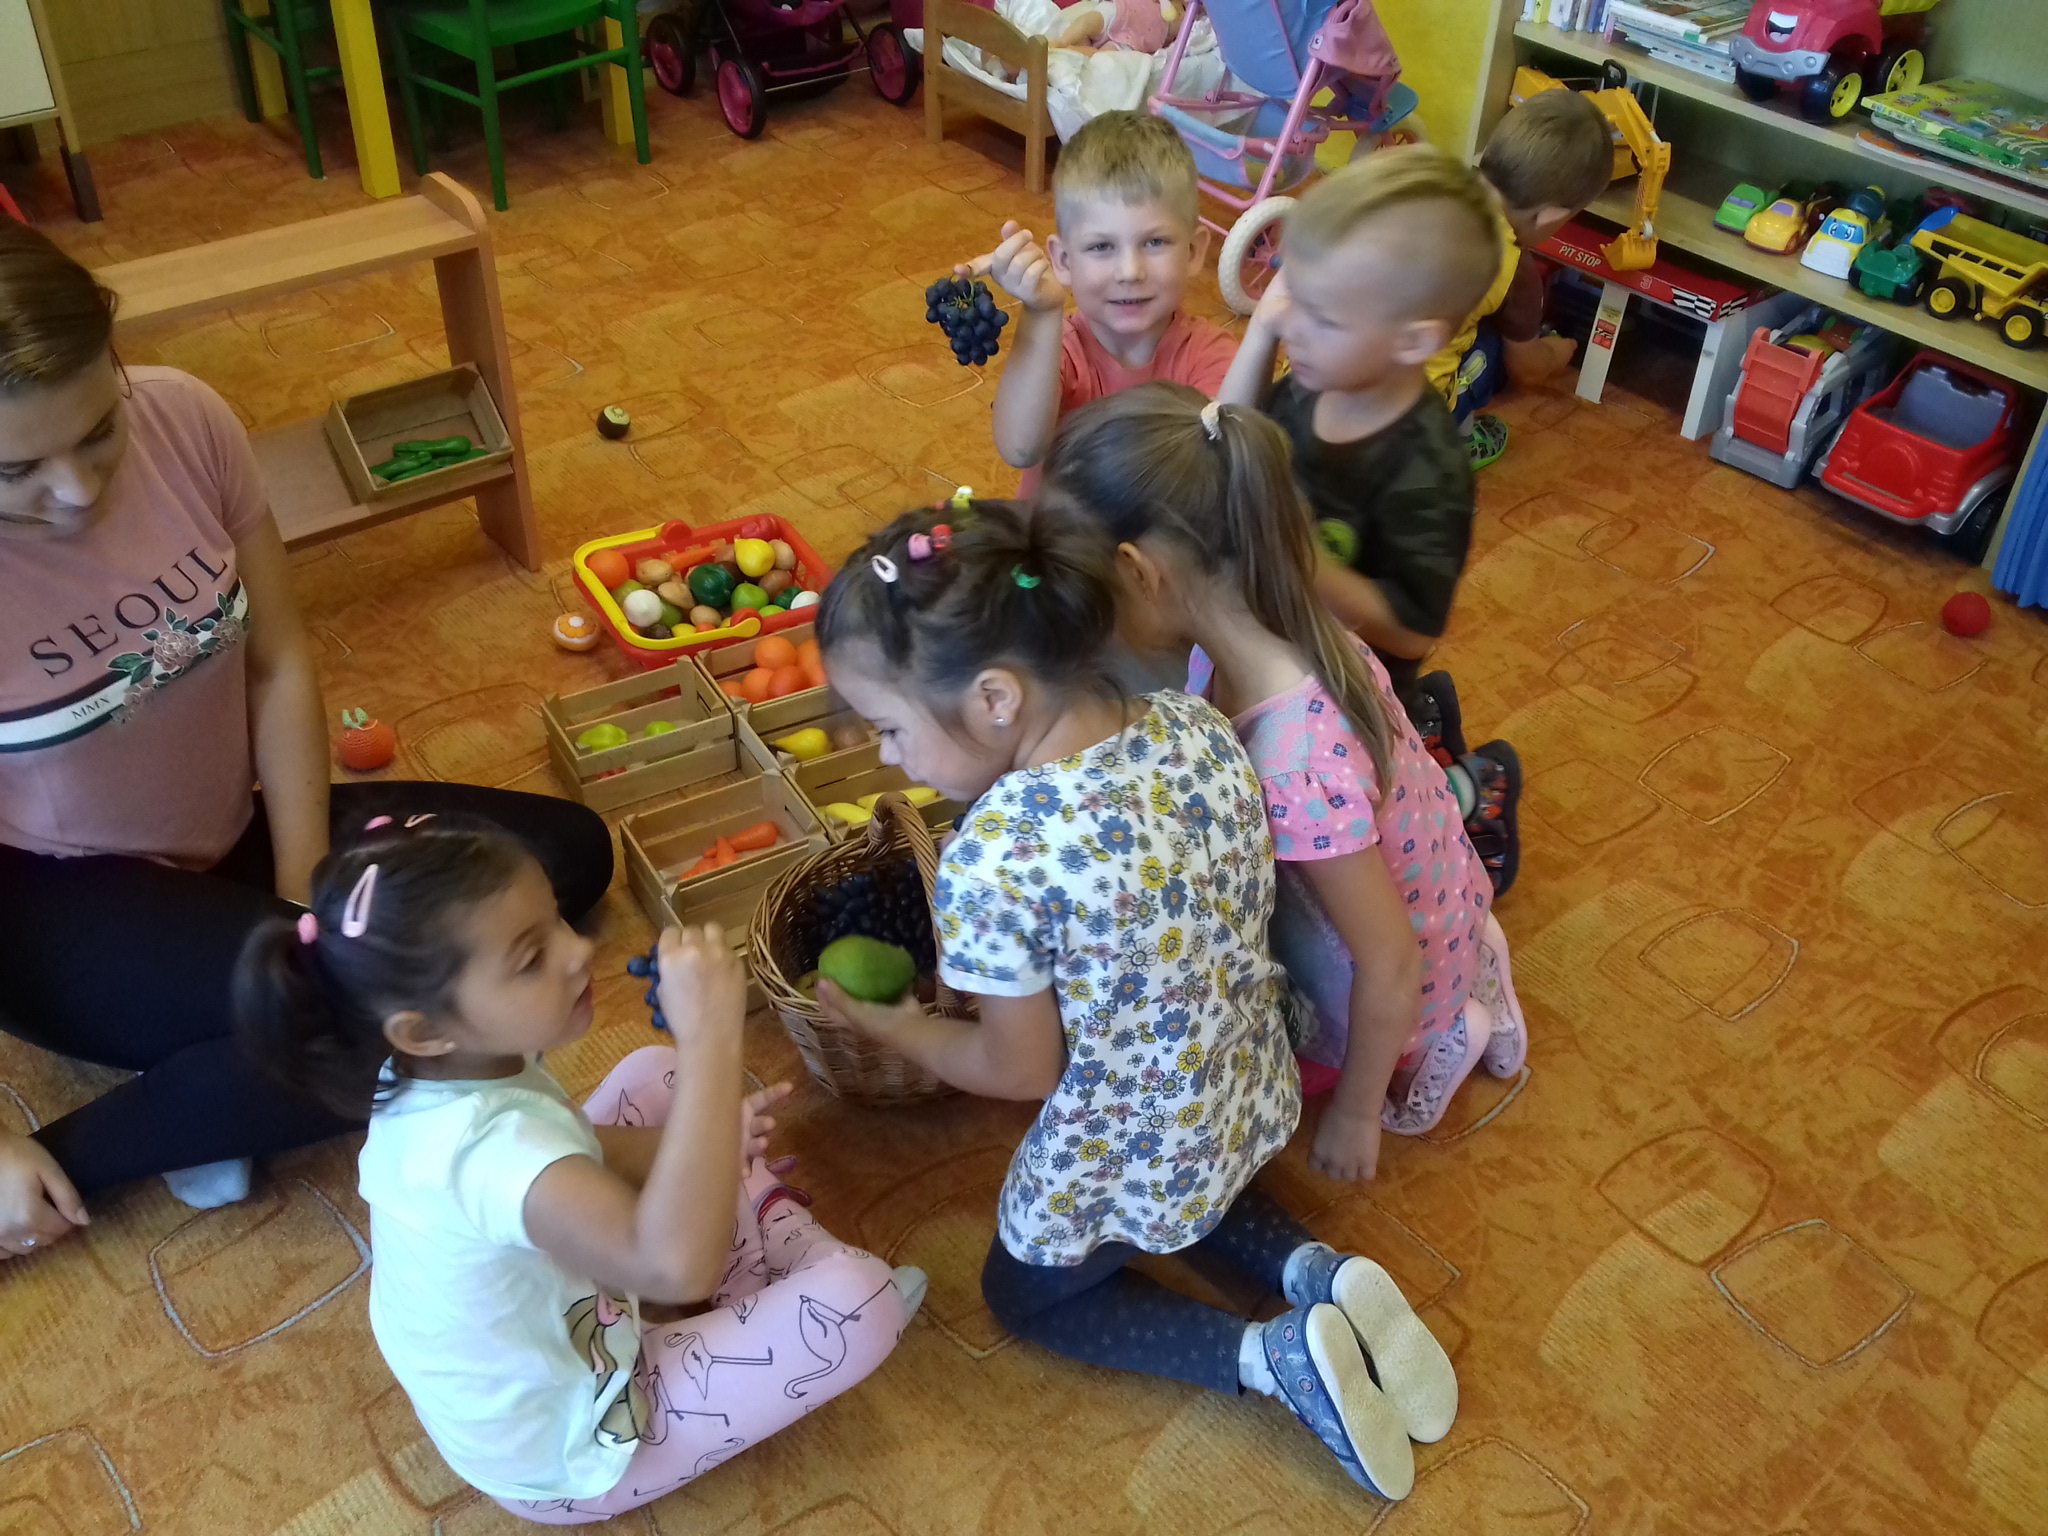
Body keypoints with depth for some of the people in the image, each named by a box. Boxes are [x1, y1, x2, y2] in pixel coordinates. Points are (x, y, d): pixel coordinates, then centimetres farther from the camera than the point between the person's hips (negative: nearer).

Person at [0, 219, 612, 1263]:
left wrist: (304, 898, -11)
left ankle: (211, 1068, -4)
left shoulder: (183, 419, -16)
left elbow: (279, 665, -6)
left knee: (568, 853, 0)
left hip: (228, 844, 6)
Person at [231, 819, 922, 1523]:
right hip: (566, 1455, -8)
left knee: (657, 1074, 12)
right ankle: (783, 1278, 17)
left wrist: (697, 1138, -6)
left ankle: (785, 1254, 16)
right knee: (860, 1297, -18)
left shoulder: (439, 1072, -13)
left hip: (535, 1344, 9)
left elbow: (574, 1151, 8)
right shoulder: (489, 1146, -42)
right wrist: (711, 1040, -57)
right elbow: (679, 1263, -59)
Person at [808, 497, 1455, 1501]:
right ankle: (1322, 1277, 15)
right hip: (1248, 1098, 6)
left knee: (1028, 1294, 25)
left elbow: (1023, 1071, -19)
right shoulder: (1199, 728, -17)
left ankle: (1270, 1357, 6)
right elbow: (1221, 916, 0)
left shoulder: (990, 864, -35)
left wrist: (893, 1030, -2)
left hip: (1121, 1160, -6)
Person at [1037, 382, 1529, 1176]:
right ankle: (1457, 987, 23)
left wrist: (1355, 1112, -13)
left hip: (1394, 980, -6)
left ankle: (1433, 1044, 16)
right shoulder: (1270, 629, -21)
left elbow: (1390, 967, -28)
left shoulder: (1298, 774, -43)